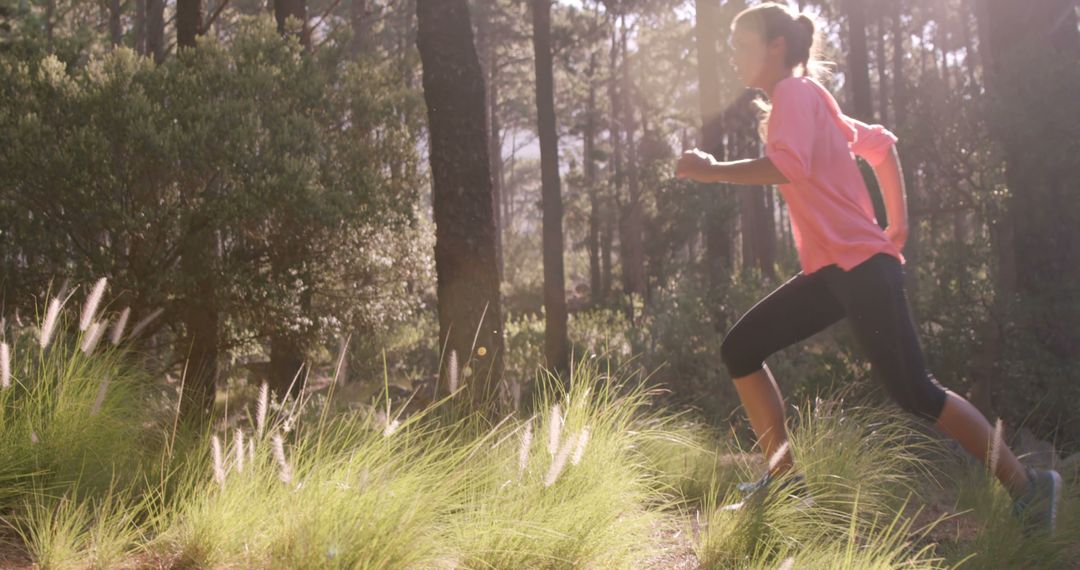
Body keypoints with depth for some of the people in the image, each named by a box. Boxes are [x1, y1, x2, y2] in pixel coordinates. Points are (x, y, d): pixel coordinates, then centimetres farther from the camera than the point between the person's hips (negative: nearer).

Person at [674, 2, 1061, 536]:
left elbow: (786, 167, -28)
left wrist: (709, 170, -18)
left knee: (914, 391, -9)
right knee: (740, 349, 4)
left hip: (860, 266, -10)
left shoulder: (796, 92, -9)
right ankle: (783, 476, 5)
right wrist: (898, 229, 22)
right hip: (828, 272, 10)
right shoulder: (807, 102, 19)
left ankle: (1028, 486, 2)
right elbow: (881, 144, 24)